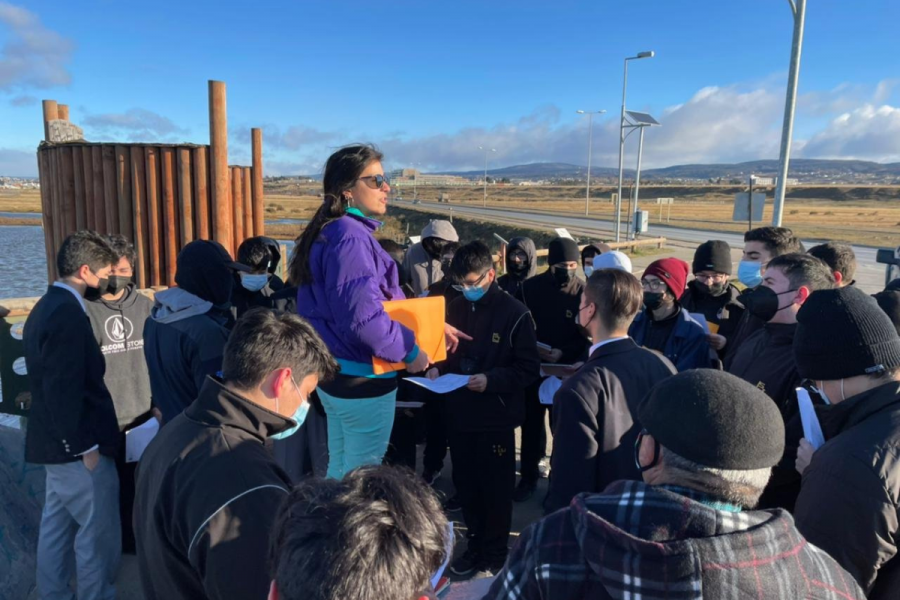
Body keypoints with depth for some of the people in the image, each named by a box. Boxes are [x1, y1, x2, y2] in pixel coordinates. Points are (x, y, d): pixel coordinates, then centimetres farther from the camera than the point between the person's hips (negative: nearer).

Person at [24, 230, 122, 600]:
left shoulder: (47, 307, 10)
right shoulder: (68, 313, -21)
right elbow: (63, 390, -25)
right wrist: (85, 446, -19)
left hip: (58, 441, 10)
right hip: (76, 446, -10)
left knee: (57, 525, 19)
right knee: (99, 533, 2)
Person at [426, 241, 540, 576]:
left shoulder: (514, 313, -12)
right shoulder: (457, 308, 5)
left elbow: (529, 369, -12)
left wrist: (492, 380, -25)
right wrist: (438, 368, -6)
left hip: (496, 416, -5)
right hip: (460, 413, 5)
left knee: (495, 487, 10)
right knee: (465, 483, 16)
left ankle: (494, 555, 28)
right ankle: (476, 543, 36)